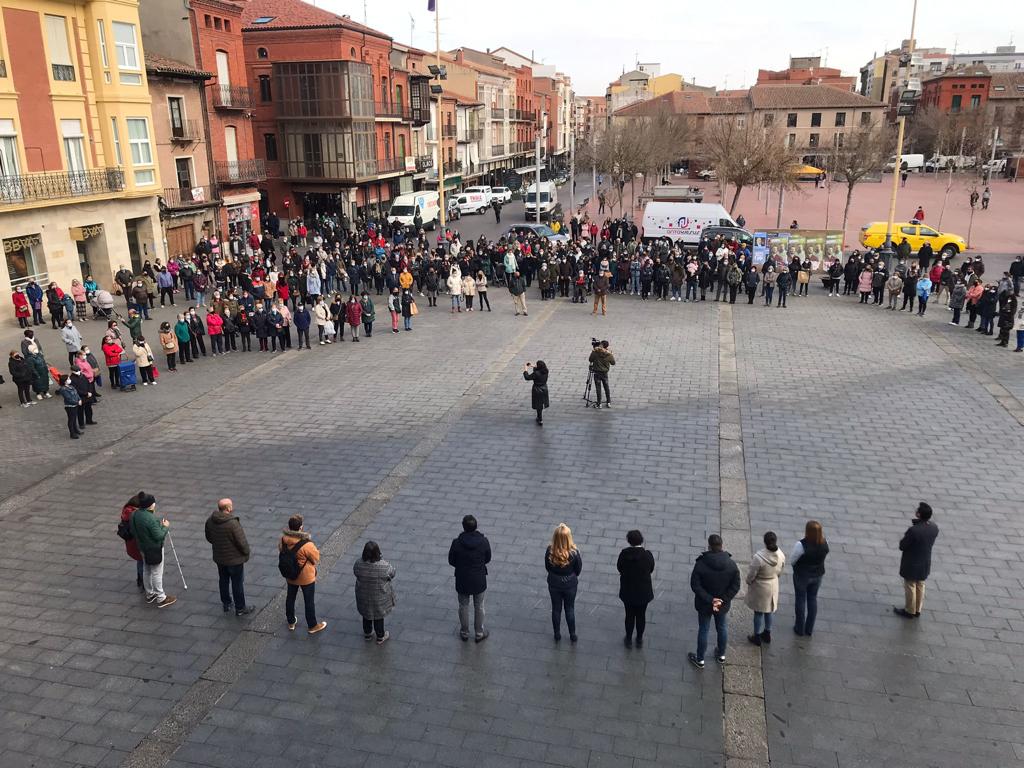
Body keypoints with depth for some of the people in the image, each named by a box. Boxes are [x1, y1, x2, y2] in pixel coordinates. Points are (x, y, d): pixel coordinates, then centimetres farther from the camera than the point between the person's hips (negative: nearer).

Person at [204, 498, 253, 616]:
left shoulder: (210, 520, -9)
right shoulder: (233, 523, -31)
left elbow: (208, 537, 7)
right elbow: (242, 542, -24)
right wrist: (246, 553, -6)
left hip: (219, 557, 6)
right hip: (235, 558, -6)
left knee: (223, 580, 24)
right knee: (237, 583, 10)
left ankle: (226, 603, 40)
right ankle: (240, 608, 23)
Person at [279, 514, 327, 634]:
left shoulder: (283, 539, -18)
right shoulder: (306, 544, -34)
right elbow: (316, 558, -19)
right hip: (306, 578, -5)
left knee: (290, 597, 26)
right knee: (309, 601, 15)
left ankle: (291, 622, 44)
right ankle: (312, 626, 32)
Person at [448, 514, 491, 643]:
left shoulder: (457, 543, -21)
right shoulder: (484, 541, -18)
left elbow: (451, 561, -7)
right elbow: (488, 559, -2)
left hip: (462, 580, 0)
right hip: (479, 580, 1)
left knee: (463, 606, 20)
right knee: (479, 606, 19)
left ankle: (464, 632, 36)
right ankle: (479, 633, 33)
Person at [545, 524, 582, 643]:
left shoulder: (550, 550, -25)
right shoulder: (573, 552, -28)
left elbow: (547, 567, -8)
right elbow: (578, 569, -11)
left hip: (554, 584, 1)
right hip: (570, 584, -1)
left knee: (556, 609, 21)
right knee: (570, 609, 21)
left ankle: (557, 635, 37)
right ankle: (572, 635, 35)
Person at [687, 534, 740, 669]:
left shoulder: (701, 564, -23)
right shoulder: (731, 564, -14)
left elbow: (695, 585, -23)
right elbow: (735, 587, -13)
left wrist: (710, 600, -19)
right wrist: (722, 601, -15)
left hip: (704, 605, -2)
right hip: (723, 605, 2)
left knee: (703, 630, 15)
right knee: (722, 629, 24)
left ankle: (700, 660, 30)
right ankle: (721, 655, 44)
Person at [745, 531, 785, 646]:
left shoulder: (759, 557, -34)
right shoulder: (781, 555, -17)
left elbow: (751, 575, -20)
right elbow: (779, 572, 1)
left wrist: (748, 582, 1)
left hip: (760, 588, -5)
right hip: (773, 586, 5)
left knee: (759, 612, 14)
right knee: (769, 610, 24)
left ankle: (757, 637, 30)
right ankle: (767, 634, 41)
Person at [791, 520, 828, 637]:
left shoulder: (801, 545, -30)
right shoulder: (825, 544, -16)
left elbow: (792, 560, -17)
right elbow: (824, 556, 2)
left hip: (802, 575, -4)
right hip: (817, 575, 4)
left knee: (800, 600, 14)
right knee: (812, 599, 20)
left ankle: (800, 629, 27)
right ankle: (809, 629, 31)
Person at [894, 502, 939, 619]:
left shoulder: (913, 530, -35)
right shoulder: (934, 528, -13)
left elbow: (902, 546, -23)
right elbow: (930, 542, 4)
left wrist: (904, 538, -5)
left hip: (911, 564, -6)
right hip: (925, 564, 6)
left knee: (910, 587, 14)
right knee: (920, 586, 23)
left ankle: (910, 611, 31)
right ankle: (917, 610, 39)